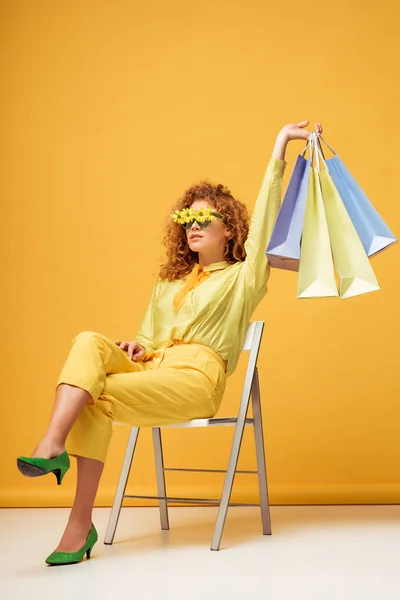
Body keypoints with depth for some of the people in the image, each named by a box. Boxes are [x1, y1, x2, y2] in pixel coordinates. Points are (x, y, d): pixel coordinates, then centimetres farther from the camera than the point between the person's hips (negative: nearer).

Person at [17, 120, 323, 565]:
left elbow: (263, 217, -2)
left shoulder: (241, 278, 11)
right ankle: (52, 444, -39)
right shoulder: (169, 281, 30)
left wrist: (280, 147, -8)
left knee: (96, 397, -25)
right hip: (150, 367, 5)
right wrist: (134, 348, 3)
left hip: (197, 376, -5)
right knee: (90, 342, -25)